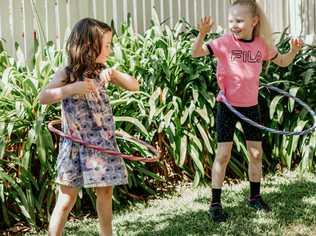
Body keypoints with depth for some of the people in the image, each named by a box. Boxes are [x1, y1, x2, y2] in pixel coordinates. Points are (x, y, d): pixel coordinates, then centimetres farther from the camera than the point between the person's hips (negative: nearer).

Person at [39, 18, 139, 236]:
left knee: (105, 192, 12)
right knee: (67, 198, -1)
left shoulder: (102, 71, 5)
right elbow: (43, 97, -18)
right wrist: (71, 88, -30)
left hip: (103, 143, 5)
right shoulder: (67, 74, -8)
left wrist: (114, 73, -13)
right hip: (76, 144, -4)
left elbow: (134, 86, 4)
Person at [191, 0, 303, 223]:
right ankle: (215, 203, 6)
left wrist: (294, 50, -8)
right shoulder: (225, 42, -14)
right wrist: (202, 33, -43)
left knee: (256, 153, 10)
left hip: (251, 105, 4)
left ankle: (255, 197, 30)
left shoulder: (262, 44, -4)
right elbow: (196, 53, -24)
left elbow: (283, 62, 13)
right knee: (223, 154, -4)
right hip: (227, 105, -3)